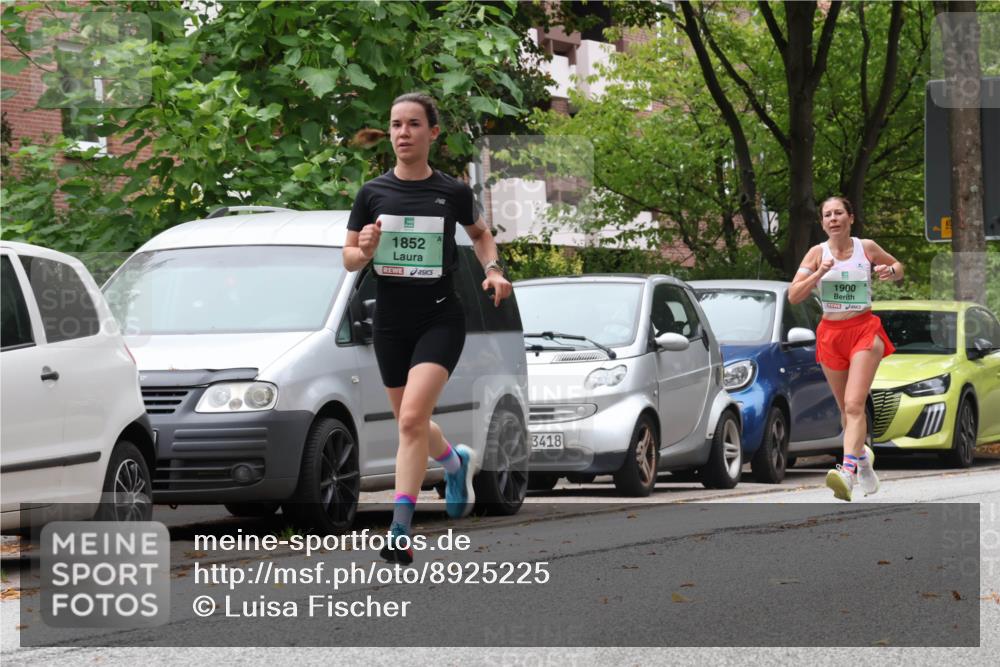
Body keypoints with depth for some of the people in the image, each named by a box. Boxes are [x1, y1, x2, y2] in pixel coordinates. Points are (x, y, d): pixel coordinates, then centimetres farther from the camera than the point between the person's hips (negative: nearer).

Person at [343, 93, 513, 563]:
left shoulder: (453, 192, -2)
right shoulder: (372, 193, 0)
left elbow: (479, 233, 19)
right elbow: (348, 259, 6)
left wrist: (492, 268, 1)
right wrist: (364, 251, -16)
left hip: (440, 317, -3)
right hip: (391, 321, 3)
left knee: (412, 418, -20)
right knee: (410, 424, 15)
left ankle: (400, 529, -19)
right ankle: (457, 462, 48)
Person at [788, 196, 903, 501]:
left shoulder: (867, 248, 0)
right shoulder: (817, 253, 1)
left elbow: (898, 267, 18)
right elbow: (793, 296, -5)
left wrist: (890, 271, -5)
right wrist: (819, 273, -19)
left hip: (864, 331, -3)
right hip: (831, 334, 3)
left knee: (854, 405, -19)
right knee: (846, 410, 13)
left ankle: (848, 471, -33)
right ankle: (862, 456, 39)